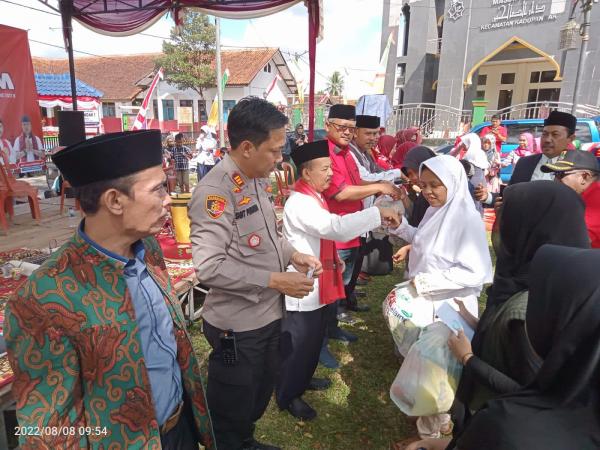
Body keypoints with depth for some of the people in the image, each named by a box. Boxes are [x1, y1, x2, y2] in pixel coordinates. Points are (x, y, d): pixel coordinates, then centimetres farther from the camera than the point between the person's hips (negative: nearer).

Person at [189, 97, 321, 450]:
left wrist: (293, 255, -2)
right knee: (231, 410, 16)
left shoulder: (260, 179, 4)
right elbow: (209, 267, -30)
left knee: (261, 392, 29)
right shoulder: (215, 191, -25)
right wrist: (275, 280, -25)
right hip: (237, 326, -9)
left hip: (269, 314, 9)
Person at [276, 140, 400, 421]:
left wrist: (334, 259, 9)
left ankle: (302, 379, 46)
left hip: (318, 284, 10)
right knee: (298, 344, 7)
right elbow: (336, 228, -37)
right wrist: (377, 213, -33)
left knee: (313, 340, 25)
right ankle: (287, 395, 27)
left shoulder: (312, 198, 9)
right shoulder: (300, 203, -25)